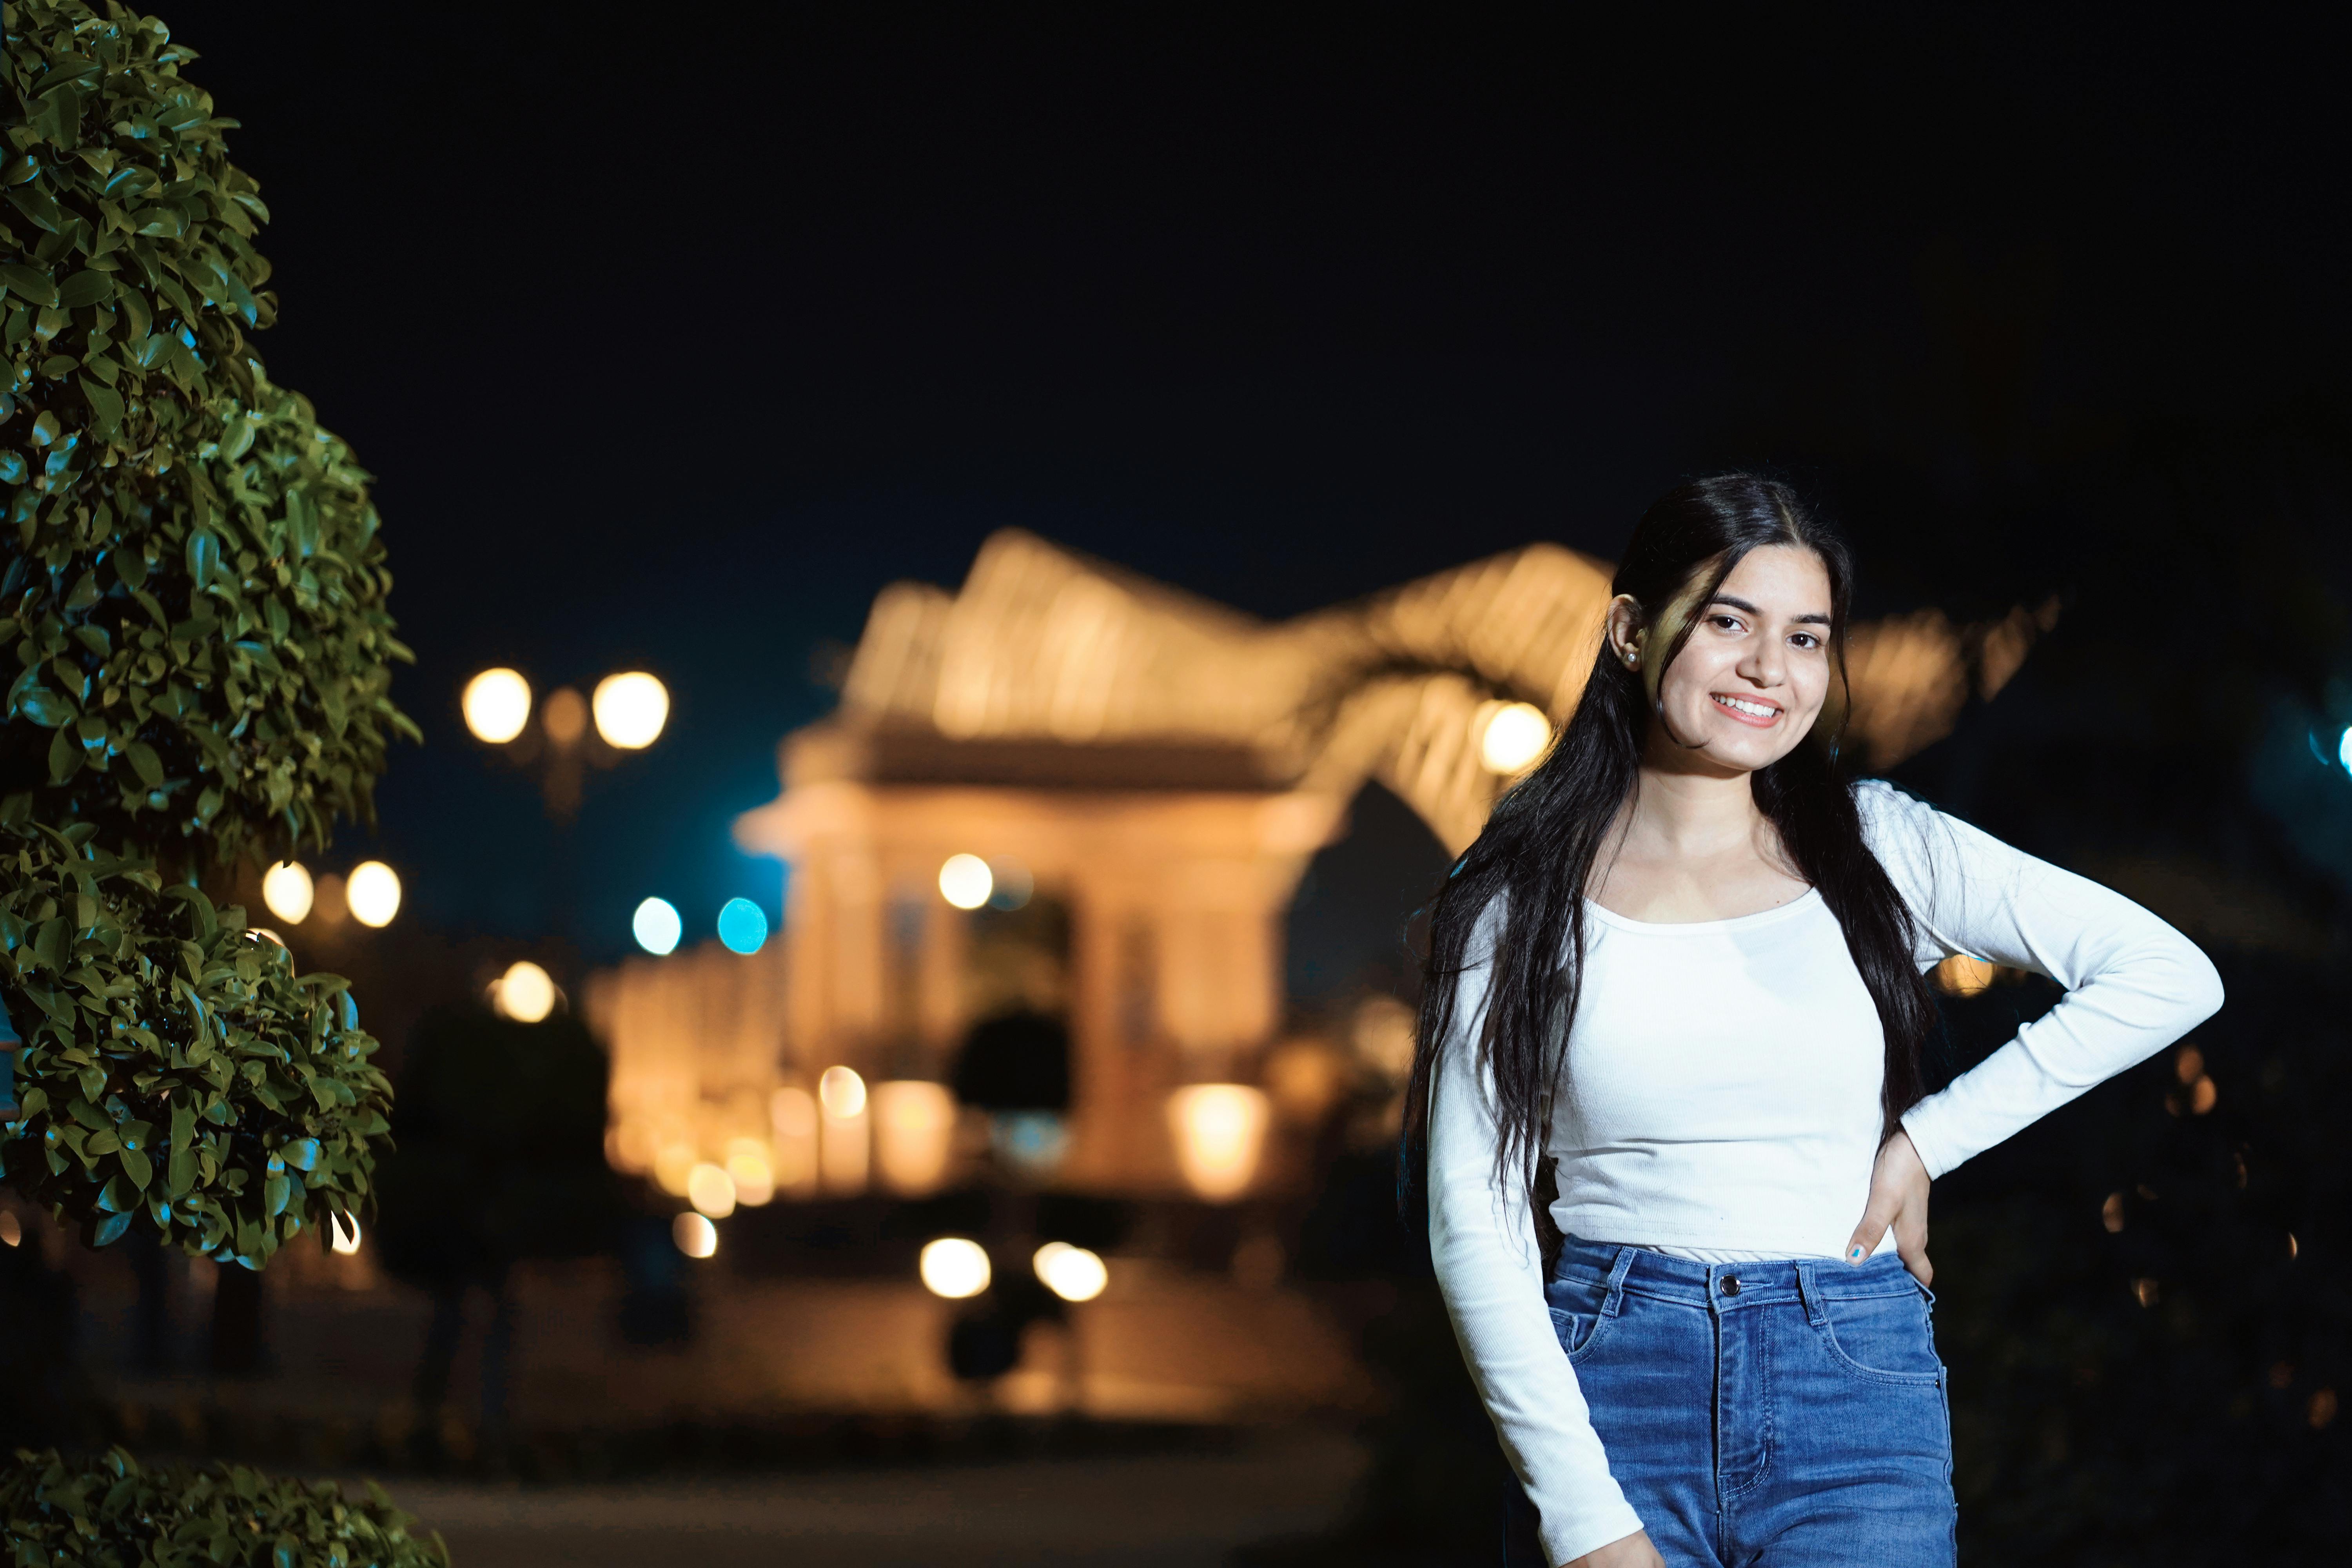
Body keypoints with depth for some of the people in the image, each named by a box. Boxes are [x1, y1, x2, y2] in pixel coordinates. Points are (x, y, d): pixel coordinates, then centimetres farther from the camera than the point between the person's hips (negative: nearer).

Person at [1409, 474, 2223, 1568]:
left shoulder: (1879, 849, 5)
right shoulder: (1517, 898, 2)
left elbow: (2170, 976, 3)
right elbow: (1473, 1218, -3)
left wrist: (1928, 1141, -1)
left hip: (1855, 1391, 1)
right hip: (1608, 1384, -1)